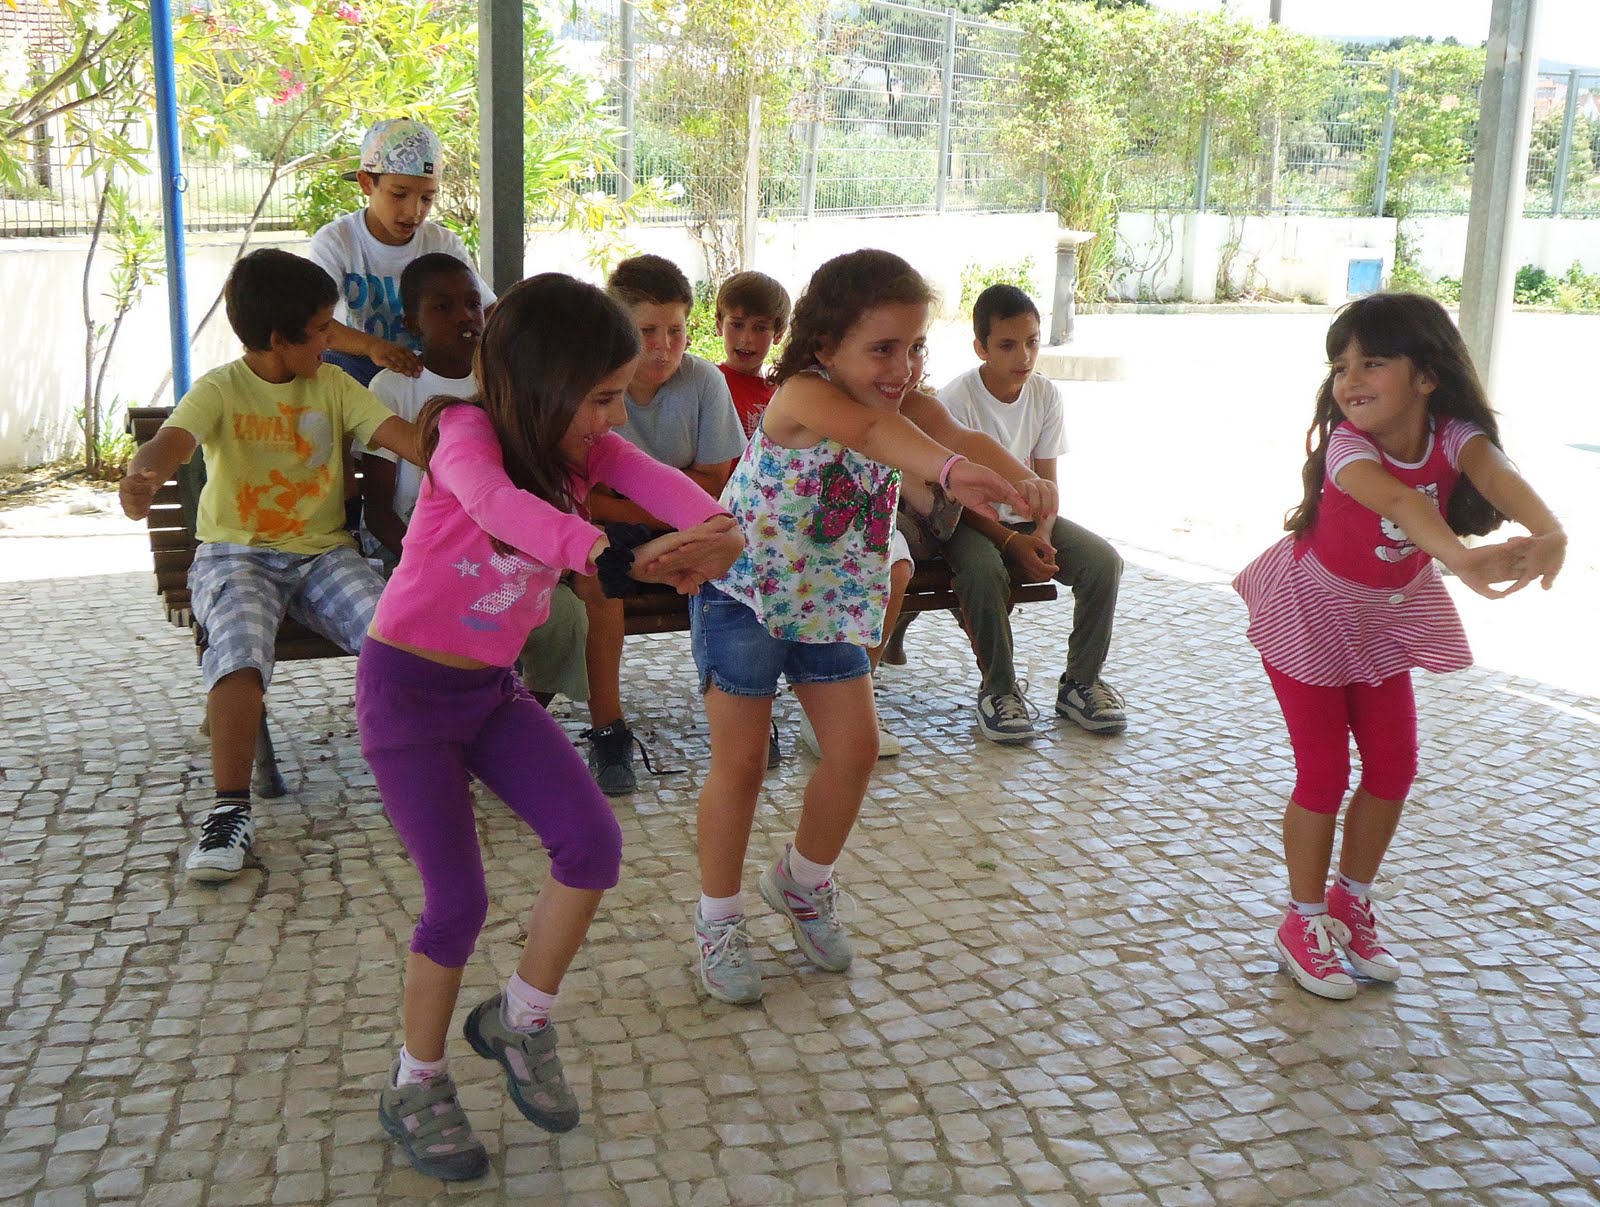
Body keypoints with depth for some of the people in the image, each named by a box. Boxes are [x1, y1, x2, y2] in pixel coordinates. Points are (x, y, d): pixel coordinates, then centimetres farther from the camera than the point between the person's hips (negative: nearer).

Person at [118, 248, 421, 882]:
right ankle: (231, 811, -25)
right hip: (236, 554, -2)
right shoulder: (220, 390, -3)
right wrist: (145, 473, -48)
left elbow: (397, 432, -6)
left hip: (323, 552, 3)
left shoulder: (333, 385, 7)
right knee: (240, 646, -32)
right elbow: (174, 439, -22)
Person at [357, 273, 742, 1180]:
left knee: (594, 843, -10)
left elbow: (655, 478, -21)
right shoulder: (466, 432, -20)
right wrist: (616, 557, -58)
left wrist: (716, 528, -44)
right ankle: (416, 1087, 17)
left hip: (494, 687, 6)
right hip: (408, 686, -6)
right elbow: (498, 504, -42)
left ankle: (521, 1020, 15)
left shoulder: (585, 445, -1)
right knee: (459, 897, -7)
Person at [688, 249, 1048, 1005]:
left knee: (855, 751, 6)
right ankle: (718, 923, 21)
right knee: (740, 762, 2)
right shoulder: (804, 394, -28)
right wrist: (950, 469, -68)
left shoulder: (902, 403, -6)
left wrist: (1022, 489, -41)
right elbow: (871, 429, -49)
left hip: (832, 601, 6)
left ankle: (803, 884, 33)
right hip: (744, 594, -6)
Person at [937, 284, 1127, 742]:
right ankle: (998, 688, -19)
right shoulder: (956, 399, -17)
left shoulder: (1046, 394, -2)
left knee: (1104, 561, -19)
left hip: (1027, 517, 5)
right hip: (969, 521, -5)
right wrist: (1013, 542, -26)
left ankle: (1080, 681, -5)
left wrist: (1042, 533, -20)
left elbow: (1046, 480, 1)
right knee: (985, 570, -38)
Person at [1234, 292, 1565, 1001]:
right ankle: (1304, 924, 17)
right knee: (1324, 772, -2)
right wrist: (1462, 558, -71)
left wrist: (1547, 530, -64)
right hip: (1310, 614, -5)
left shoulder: (1452, 436, -21)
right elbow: (1395, 500, -53)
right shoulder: (1347, 443, -32)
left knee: (1393, 766, 6)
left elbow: (1496, 473, -43)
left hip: (1384, 617, 5)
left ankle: (1351, 903, 28)